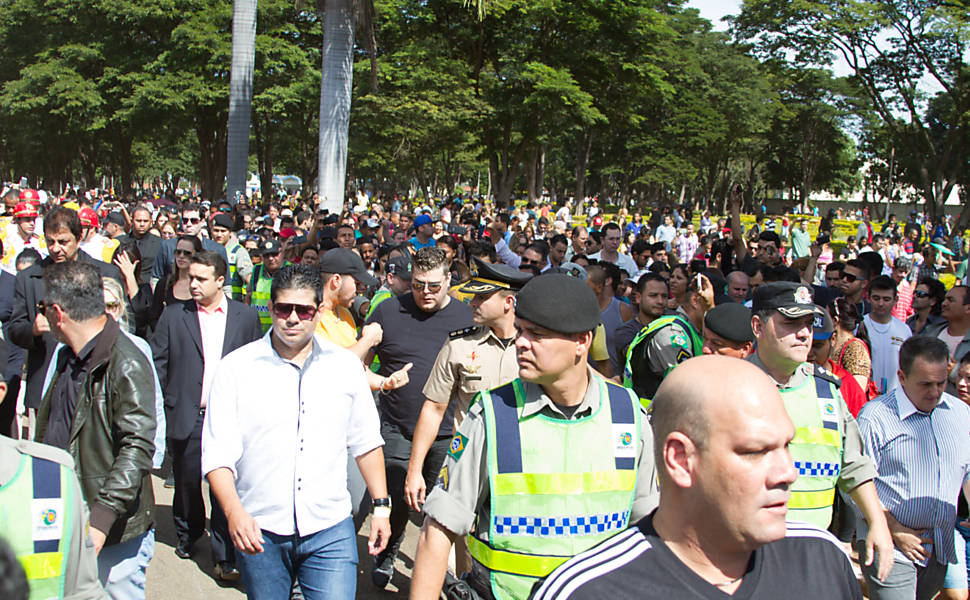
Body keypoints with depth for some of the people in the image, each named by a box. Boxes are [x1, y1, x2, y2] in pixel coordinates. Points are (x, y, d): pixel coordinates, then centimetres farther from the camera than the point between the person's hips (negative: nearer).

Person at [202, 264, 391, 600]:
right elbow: (217, 452, -7)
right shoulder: (236, 367, -2)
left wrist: (381, 505, 11)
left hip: (330, 530, 1)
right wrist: (233, 511, -21)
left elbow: (365, 442, 13)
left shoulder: (346, 366, 6)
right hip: (258, 531, -1)